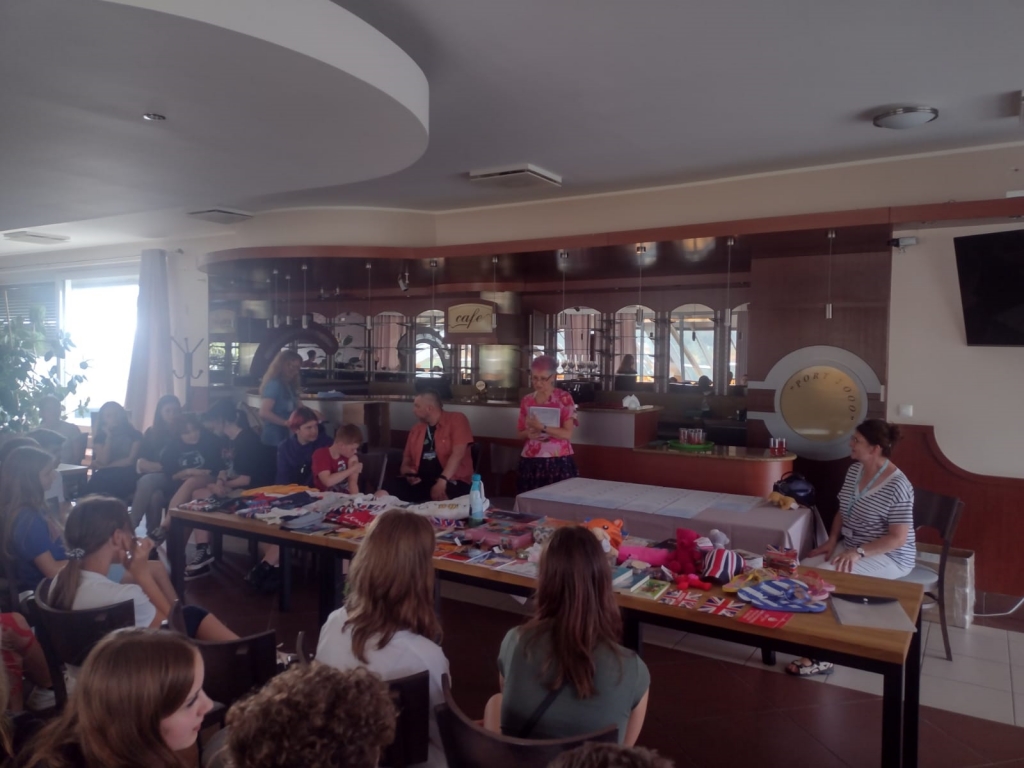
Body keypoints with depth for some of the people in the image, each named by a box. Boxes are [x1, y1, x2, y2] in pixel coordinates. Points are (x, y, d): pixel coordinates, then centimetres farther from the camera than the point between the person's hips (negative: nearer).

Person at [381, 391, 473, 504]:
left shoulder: (456, 420, 0)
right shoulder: (416, 428, 19)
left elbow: (458, 454, -12)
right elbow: (407, 457, 28)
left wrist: (442, 480, -23)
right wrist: (406, 470, 3)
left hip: (451, 482, -5)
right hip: (420, 482, 5)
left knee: (440, 497, -41)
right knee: (388, 487, -21)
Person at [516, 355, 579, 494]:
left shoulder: (564, 398, -4)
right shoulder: (527, 400, 8)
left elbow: (567, 434, -11)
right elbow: (520, 433, 16)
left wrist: (542, 427, -23)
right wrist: (528, 434, -6)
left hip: (558, 462, -3)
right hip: (530, 463, 3)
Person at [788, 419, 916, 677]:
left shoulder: (897, 486, -21)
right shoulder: (854, 470, 3)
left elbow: (898, 538, -21)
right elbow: (843, 511, 13)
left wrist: (858, 553, -29)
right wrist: (832, 540, -2)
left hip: (888, 557, -8)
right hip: (850, 547, 8)